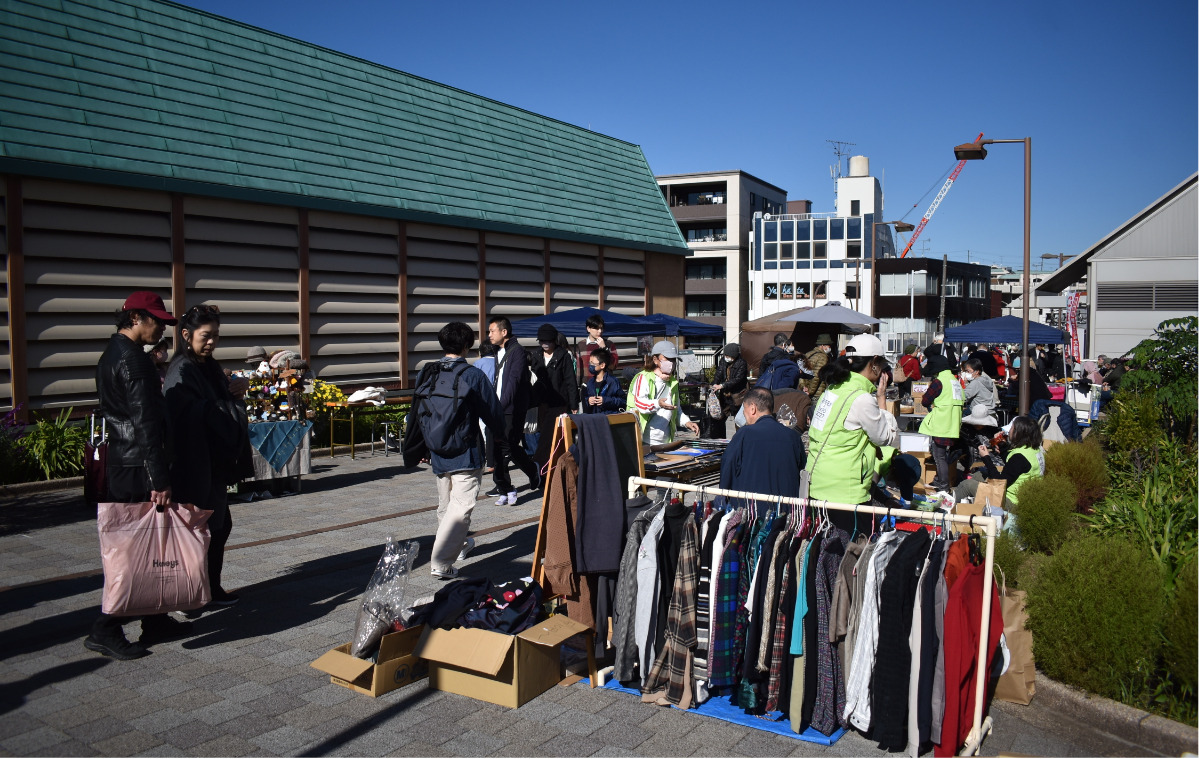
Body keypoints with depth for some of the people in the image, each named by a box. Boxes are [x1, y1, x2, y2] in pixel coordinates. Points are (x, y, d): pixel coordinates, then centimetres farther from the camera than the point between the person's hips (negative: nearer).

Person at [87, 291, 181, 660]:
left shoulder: (111, 354, 15)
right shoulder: (132, 358, -17)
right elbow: (146, 423, -21)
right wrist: (160, 480, -21)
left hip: (121, 464, 10)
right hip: (138, 468, -10)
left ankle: (154, 619, 24)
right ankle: (105, 631, 3)